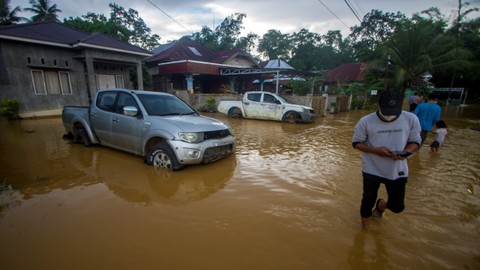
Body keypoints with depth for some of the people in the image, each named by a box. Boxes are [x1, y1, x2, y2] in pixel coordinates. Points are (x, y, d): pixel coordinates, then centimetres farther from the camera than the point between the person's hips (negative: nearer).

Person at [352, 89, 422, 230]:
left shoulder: (411, 119, -9)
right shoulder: (366, 121, -16)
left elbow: (415, 141, 2)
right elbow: (356, 143, -7)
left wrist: (405, 152, -20)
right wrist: (376, 150, -24)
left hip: (397, 170, 2)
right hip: (371, 170, -2)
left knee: (397, 206, 14)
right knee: (368, 202, 10)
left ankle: (381, 205, 51)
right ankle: (365, 230, 35)